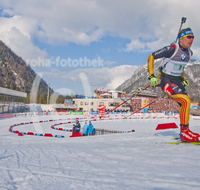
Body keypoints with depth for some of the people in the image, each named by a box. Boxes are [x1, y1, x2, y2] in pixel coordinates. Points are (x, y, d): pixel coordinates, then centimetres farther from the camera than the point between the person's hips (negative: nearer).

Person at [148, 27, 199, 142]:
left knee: (185, 105, 7)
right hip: (167, 81, -8)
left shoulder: (189, 53, 7)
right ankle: (184, 132, -13)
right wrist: (151, 76, -15)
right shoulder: (172, 49, -17)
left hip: (178, 81, 8)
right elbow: (151, 57, -11)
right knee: (186, 101, -22)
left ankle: (185, 132, 21)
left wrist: (182, 79, 17)